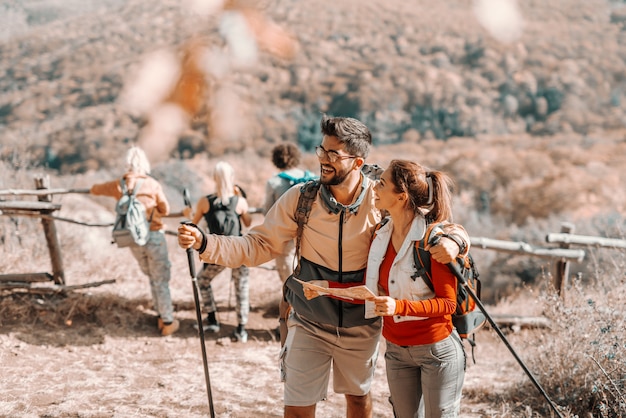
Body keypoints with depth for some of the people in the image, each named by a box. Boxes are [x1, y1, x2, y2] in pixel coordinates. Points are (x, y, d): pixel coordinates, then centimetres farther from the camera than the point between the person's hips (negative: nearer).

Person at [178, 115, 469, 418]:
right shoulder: (300, 199, -15)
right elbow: (259, 245, -13)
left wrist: (450, 242, -34)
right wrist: (204, 243, -27)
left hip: (360, 326, 1)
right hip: (309, 325, 0)